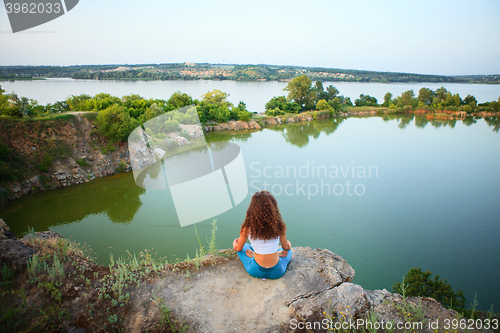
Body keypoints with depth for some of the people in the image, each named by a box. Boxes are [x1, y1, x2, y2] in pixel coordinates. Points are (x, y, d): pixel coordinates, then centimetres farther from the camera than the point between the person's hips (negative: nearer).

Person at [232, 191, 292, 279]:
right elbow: (285, 247, 4)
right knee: (288, 250, 32)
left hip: (256, 271, 0)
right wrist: (289, 245, 29)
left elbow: (238, 248, 1)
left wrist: (235, 244, 25)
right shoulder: (279, 226, -14)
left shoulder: (247, 228, -16)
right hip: (277, 272, 0)